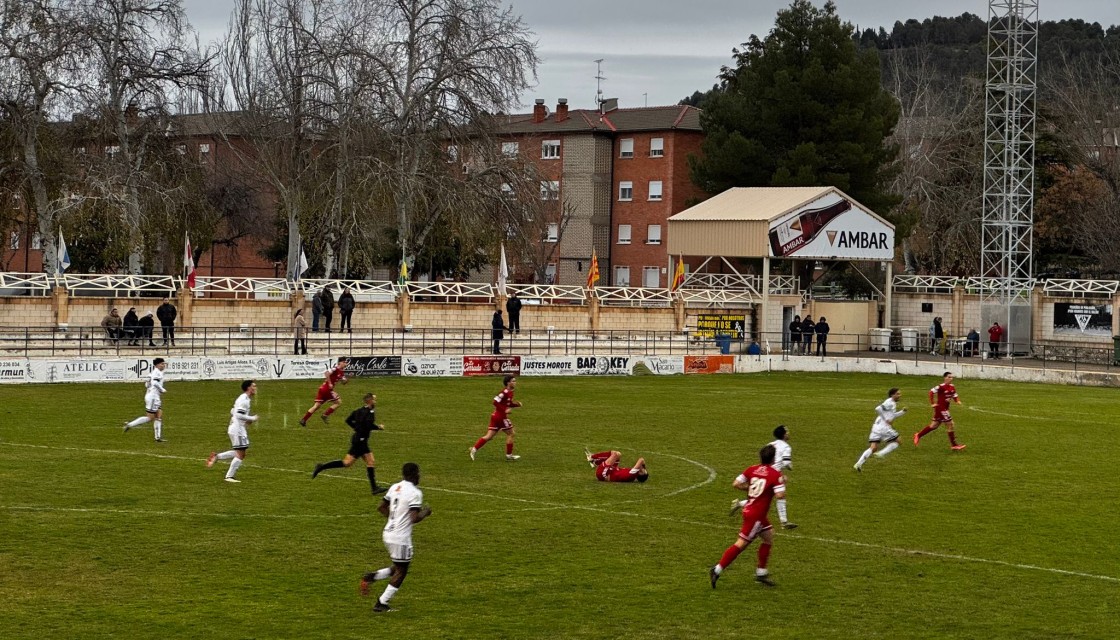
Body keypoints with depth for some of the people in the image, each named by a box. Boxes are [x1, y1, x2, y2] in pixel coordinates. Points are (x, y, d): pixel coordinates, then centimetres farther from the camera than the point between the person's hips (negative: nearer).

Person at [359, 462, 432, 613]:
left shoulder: (395, 487, 8)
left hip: (388, 533, 8)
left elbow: (381, 507, 15)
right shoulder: (415, 493, -16)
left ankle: (371, 577, 6)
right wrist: (425, 513, -5)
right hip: (401, 538, -8)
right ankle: (382, 604, 7)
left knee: (398, 568, 23)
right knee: (401, 572, 6)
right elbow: (414, 518, -23)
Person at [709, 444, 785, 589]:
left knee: (769, 536, 20)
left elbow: (736, 484, -1)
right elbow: (780, 495, -21)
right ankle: (717, 570, -7)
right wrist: (782, 485, -1)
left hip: (749, 510, 8)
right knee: (741, 544, -4)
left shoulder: (752, 470, 2)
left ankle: (761, 573, 22)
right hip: (756, 515, -8)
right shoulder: (775, 475, -15)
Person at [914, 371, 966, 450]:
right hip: (940, 408, -9)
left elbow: (955, 396, 17)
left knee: (934, 425, 16)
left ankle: (918, 435, 31)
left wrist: (957, 401, -5)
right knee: (950, 424, -7)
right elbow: (931, 392, -19)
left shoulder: (952, 387, 5)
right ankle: (954, 445, 1)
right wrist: (932, 403, -16)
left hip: (945, 408, 9)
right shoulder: (942, 387, -19)